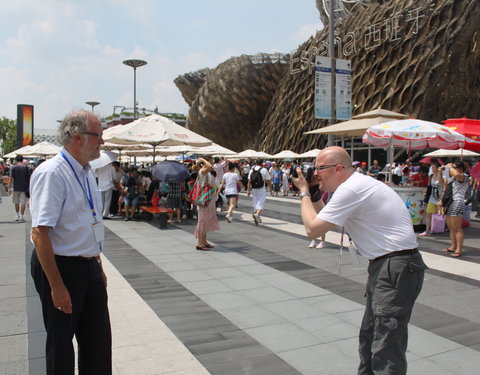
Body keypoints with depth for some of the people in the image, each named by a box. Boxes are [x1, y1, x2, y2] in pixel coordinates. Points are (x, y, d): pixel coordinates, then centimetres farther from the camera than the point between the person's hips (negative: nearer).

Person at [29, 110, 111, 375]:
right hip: (61, 268, -8)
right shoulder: (51, 173, -19)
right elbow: (40, 233, -24)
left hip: (89, 267, 8)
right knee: (60, 342, 10)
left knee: (99, 341, 16)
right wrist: (57, 285, -24)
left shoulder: (87, 172, 8)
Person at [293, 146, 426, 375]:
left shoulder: (350, 189, -18)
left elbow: (313, 229, -15)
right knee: (368, 338, 20)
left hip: (397, 269, -11)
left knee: (386, 350, -8)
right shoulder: (359, 184, 14)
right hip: (385, 265, 11)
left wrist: (304, 192, -6)